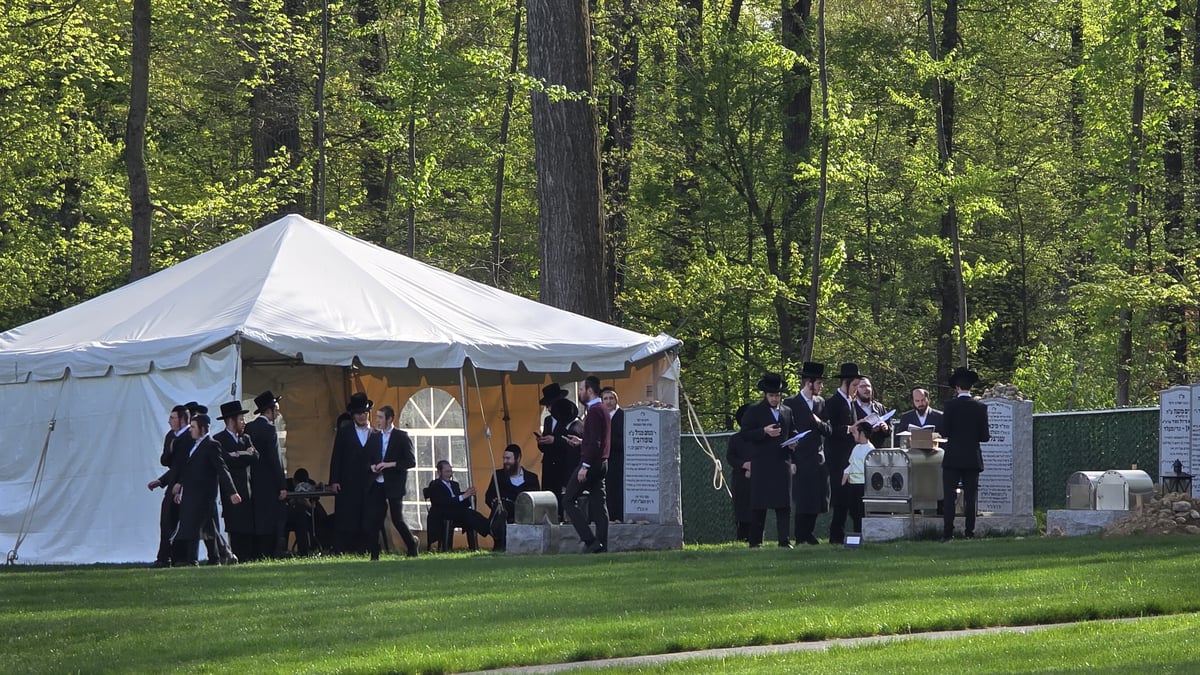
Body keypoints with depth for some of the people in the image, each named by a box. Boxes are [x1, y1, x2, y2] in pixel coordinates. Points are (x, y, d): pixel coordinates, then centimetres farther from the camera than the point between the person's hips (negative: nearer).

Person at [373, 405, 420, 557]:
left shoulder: (401, 436, -3)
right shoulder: (376, 436, 13)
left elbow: (411, 461, -7)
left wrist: (391, 464, -17)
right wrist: (372, 466, -2)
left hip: (394, 485, -5)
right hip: (378, 484, 5)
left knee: (397, 519, -4)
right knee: (376, 520, -1)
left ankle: (412, 545, 16)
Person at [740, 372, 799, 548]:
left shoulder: (787, 411, 15)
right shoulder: (754, 411, 2)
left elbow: (792, 431, 26)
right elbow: (745, 433, -3)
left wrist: (793, 442, 4)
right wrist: (764, 431, -17)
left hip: (782, 461, 4)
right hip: (761, 463, -4)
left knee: (784, 504, -1)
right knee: (760, 504, -2)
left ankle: (784, 540, 1)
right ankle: (755, 540, 4)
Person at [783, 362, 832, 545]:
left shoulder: (821, 403, 13)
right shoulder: (791, 404, -5)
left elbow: (829, 431, 13)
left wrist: (818, 422, -9)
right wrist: (791, 461, -12)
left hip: (818, 459, 6)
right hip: (800, 459, -6)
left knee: (816, 500, 6)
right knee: (802, 501, -5)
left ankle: (808, 534, 18)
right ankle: (801, 537, 1)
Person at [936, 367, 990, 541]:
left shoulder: (950, 406, -7)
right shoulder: (980, 407, -1)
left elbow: (944, 432, -10)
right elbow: (985, 436, -2)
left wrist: (940, 429, 12)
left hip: (953, 459, -2)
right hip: (973, 459, 2)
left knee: (949, 496, 0)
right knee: (971, 497, 5)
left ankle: (947, 533, -5)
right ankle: (969, 532, 3)